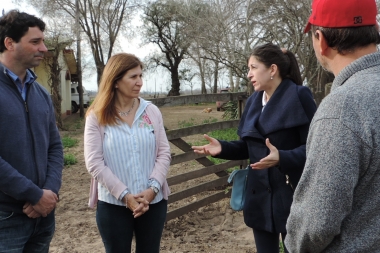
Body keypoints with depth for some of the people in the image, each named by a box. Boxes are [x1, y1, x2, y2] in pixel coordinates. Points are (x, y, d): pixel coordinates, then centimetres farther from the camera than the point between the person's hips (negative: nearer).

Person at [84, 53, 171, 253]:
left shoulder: (151, 111, 2)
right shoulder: (97, 117, -5)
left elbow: (164, 153, 0)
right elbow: (94, 163, -10)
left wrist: (153, 188, -13)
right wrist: (125, 195, -15)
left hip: (153, 201, 2)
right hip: (113, 204, -2)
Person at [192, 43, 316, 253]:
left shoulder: (299, 96, -12)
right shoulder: (253, 101, 9)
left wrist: (281, 158, -31)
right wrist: (222, 148, -3)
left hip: (292, 196, -6)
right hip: (260, 196, 7)